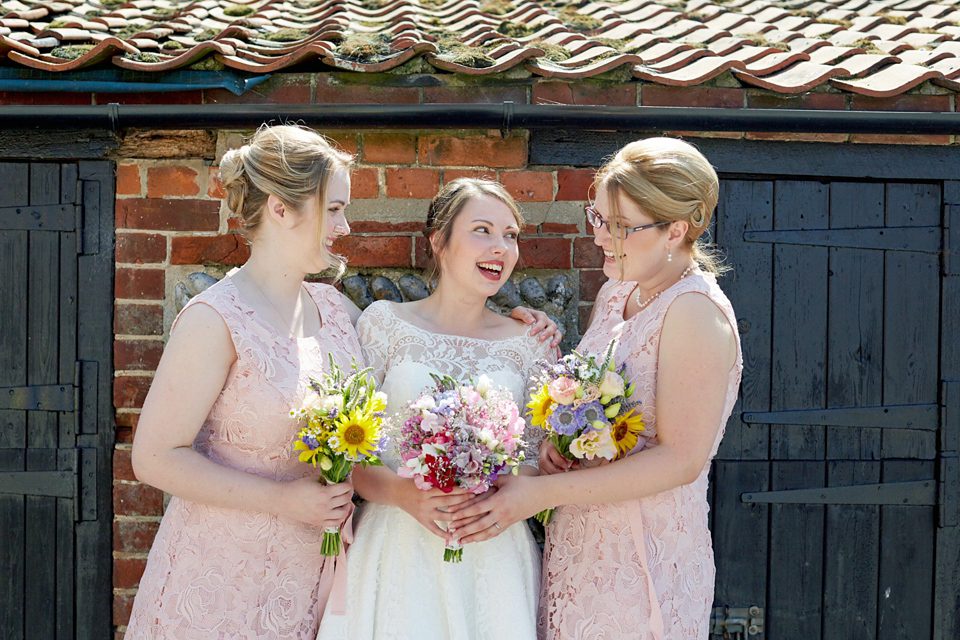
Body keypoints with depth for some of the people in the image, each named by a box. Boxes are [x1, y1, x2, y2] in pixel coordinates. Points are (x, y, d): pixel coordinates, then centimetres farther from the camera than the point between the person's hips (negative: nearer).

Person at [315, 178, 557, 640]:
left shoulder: (531, 345, 5)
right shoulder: (384, 323, 0)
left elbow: (538, 459, 6)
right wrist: (400, 493, -19)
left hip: (491, 550, 2)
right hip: (398, 546, -1)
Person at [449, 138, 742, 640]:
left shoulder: (695, 311, -17)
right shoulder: (616, 293, 7)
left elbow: (681, 459, -21)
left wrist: (541, 493, -21)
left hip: (644, 565, -7)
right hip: (577, 546, 7)